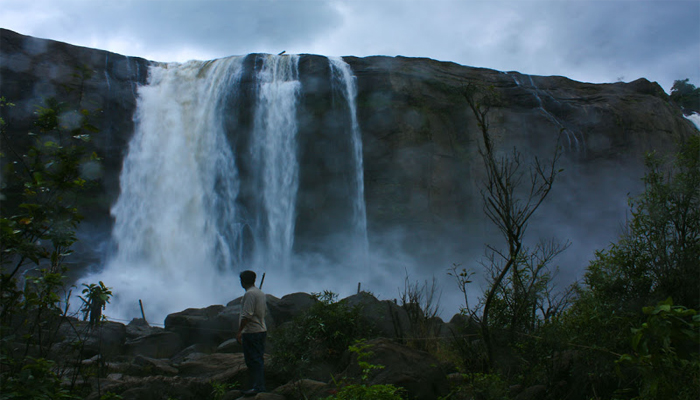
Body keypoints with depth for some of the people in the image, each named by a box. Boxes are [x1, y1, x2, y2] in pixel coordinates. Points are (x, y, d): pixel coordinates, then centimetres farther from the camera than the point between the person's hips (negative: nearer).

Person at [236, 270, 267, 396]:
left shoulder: (249, 294, -15)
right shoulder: (260, 293, 15)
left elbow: (247, 315, -21)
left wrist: (239, 331, -16)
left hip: (251, 332, -10)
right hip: (262, 330, 10)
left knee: (253, 360, -6)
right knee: (258, 360, 13)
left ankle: (258, 387, -5)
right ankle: (258, 385, 19)